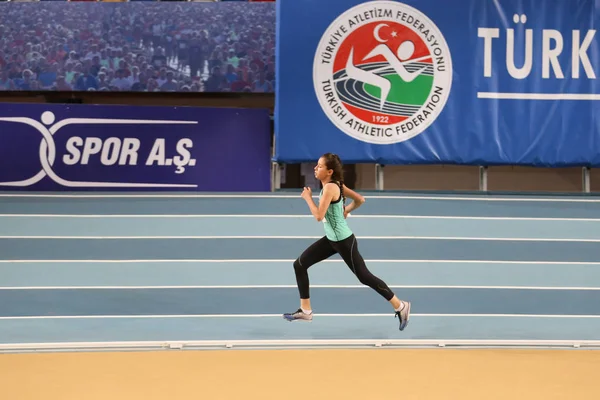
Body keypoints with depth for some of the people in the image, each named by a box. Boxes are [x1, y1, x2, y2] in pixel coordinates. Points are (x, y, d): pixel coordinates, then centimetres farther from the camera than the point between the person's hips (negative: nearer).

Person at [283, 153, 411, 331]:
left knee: (364, 276, 1)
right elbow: (360, 199, 9)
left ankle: (400, 306, 14)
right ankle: (305, 310, 14)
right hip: (331, 239, 10)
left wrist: (308, 197, -17)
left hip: (343, 241, -10)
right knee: (299, 265, 6)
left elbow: (319, 216, -29)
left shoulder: (330, 188, -24)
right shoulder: (336, 184, 3)